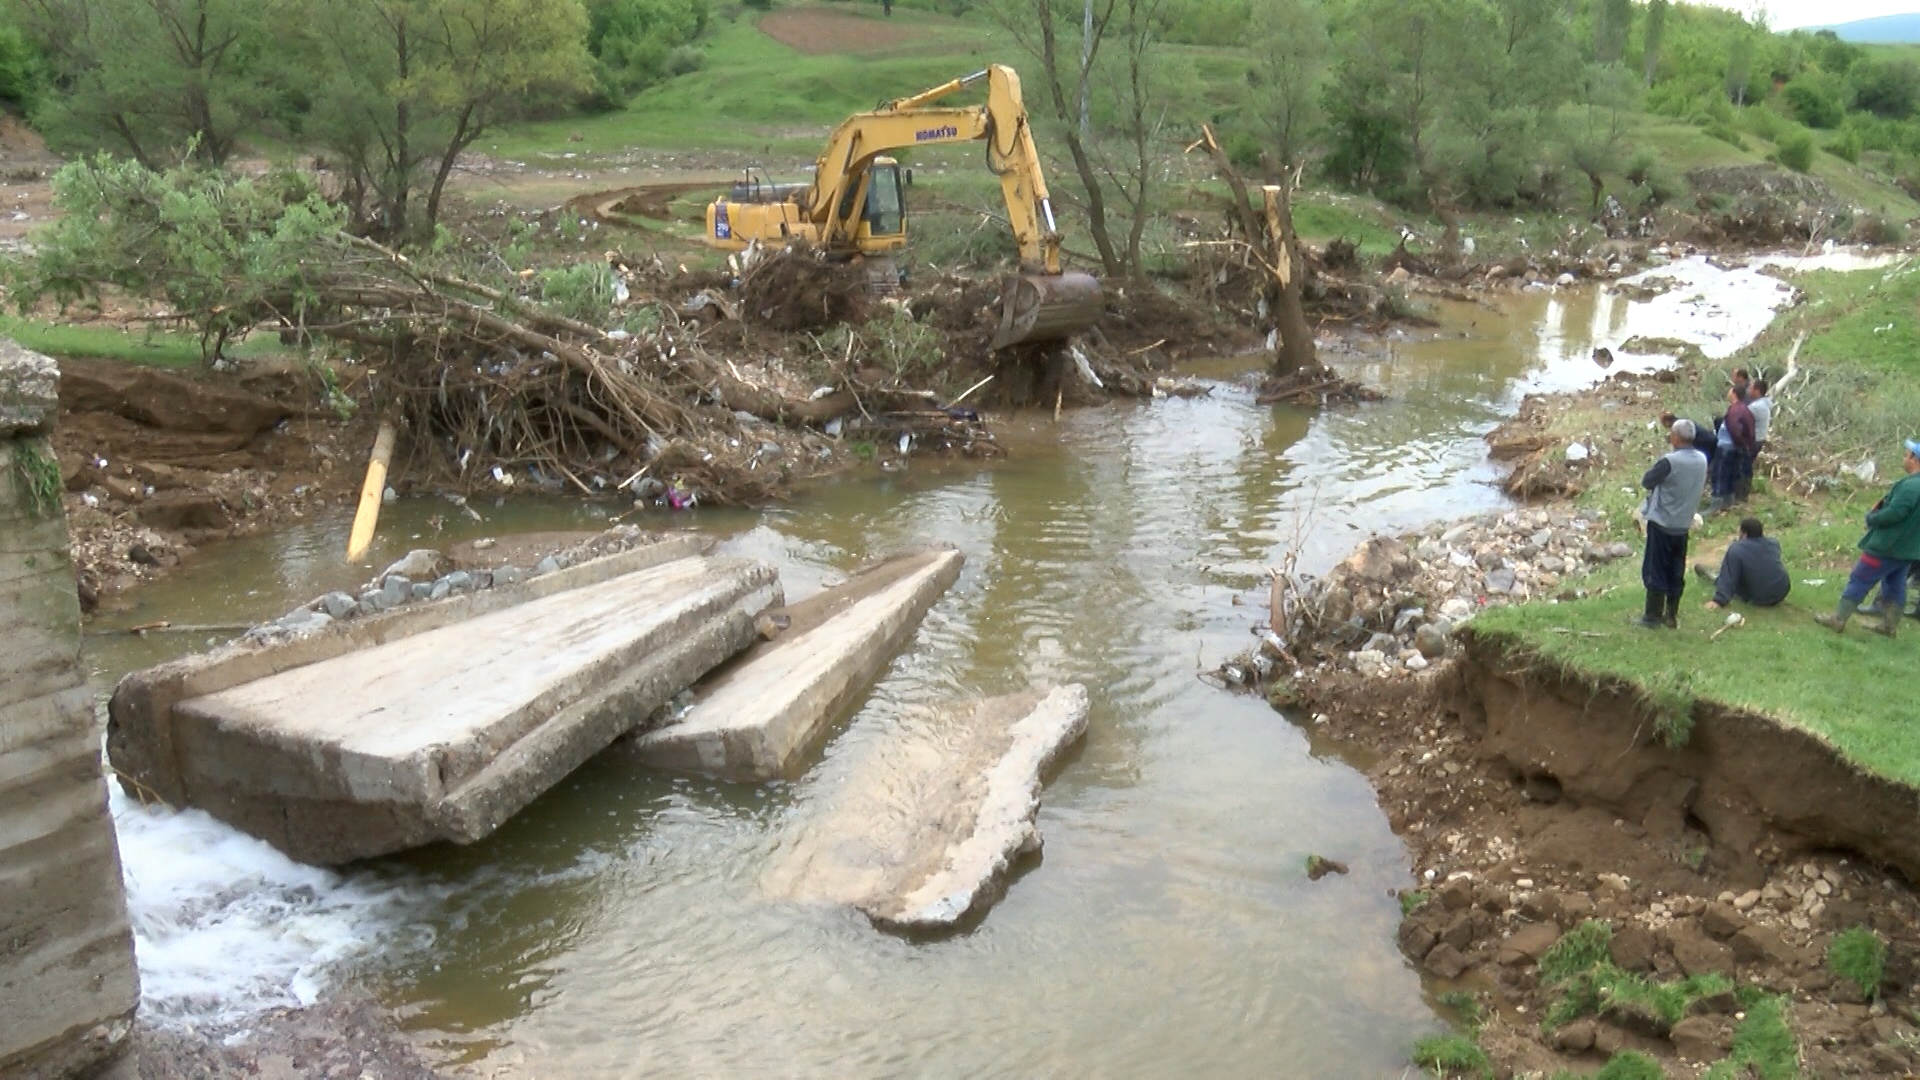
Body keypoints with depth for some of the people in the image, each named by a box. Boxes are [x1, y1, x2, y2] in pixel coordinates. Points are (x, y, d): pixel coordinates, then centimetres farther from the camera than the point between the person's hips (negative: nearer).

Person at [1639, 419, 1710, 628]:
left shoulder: (1670, 461, -22)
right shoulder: (1702, 460, 1)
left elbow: (1646, 481, -11)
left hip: (1661, 523, -6)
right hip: (1683, 524, 6)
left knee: (1655, 570, 3)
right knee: (1676, 572, 13)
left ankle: (1653, 616, 8)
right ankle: (1671, 616, 19)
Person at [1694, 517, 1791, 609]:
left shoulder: (1736, 550, -19)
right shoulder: (1774, 543, -2)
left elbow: (1728, 577, -21)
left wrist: (1719, 600, -20)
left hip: (1759, 600, -5)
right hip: (1782, 593, 5)